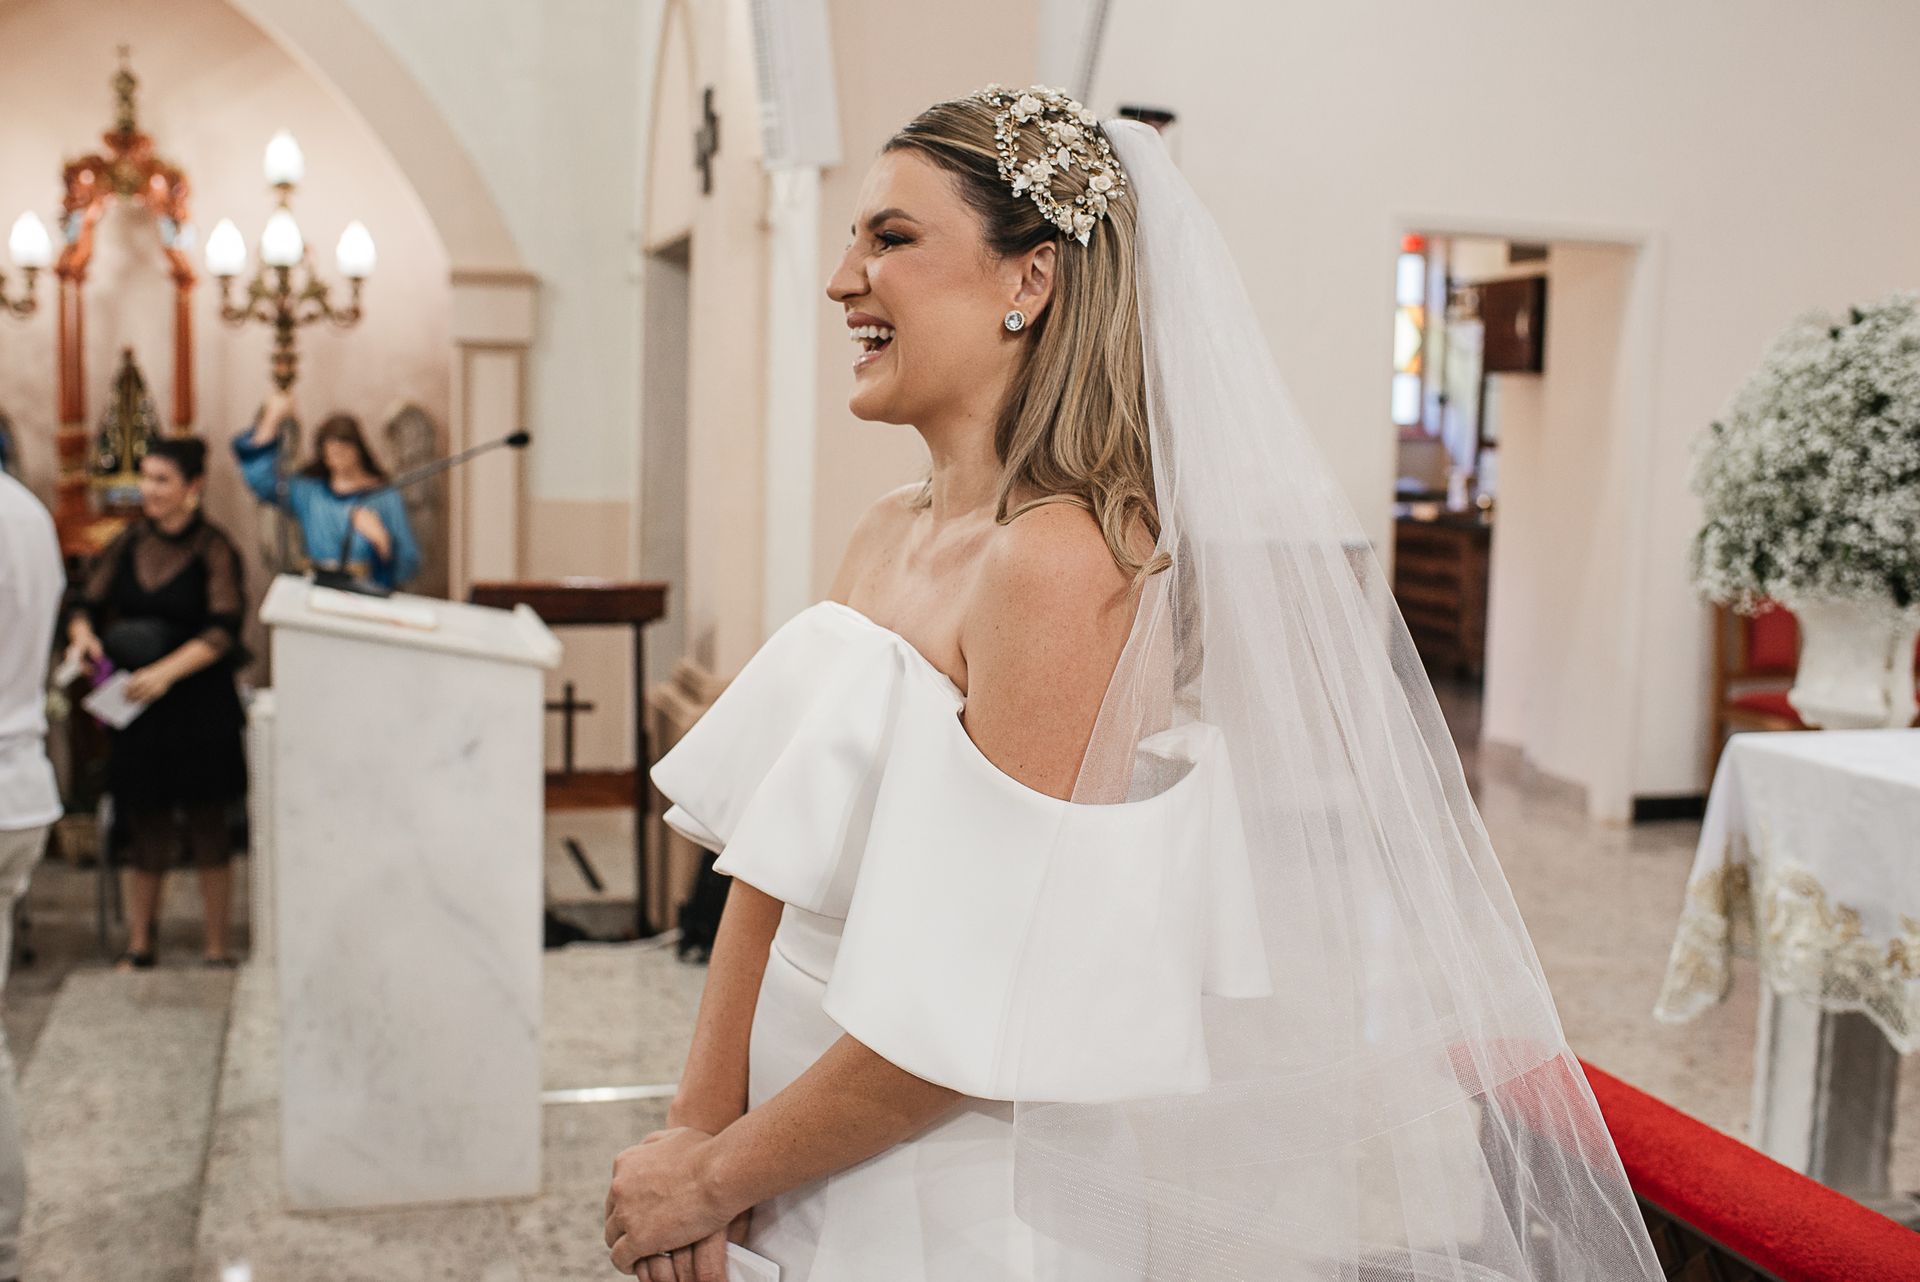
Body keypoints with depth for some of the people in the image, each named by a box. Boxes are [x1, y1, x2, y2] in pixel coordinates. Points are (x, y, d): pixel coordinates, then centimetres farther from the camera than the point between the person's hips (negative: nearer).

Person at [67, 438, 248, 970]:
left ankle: (218, 947, 16)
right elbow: (89, 603, 12)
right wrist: (83, 635, -11)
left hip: (202, 707, -4)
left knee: (207, 827, 5)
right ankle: (139, 945, 23)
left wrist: (166, 671, -25)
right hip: (138, 707, 4)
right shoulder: (129, 543, 6)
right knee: (145, 827, 10)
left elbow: (223, 630, -15)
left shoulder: (213, 549, -7)